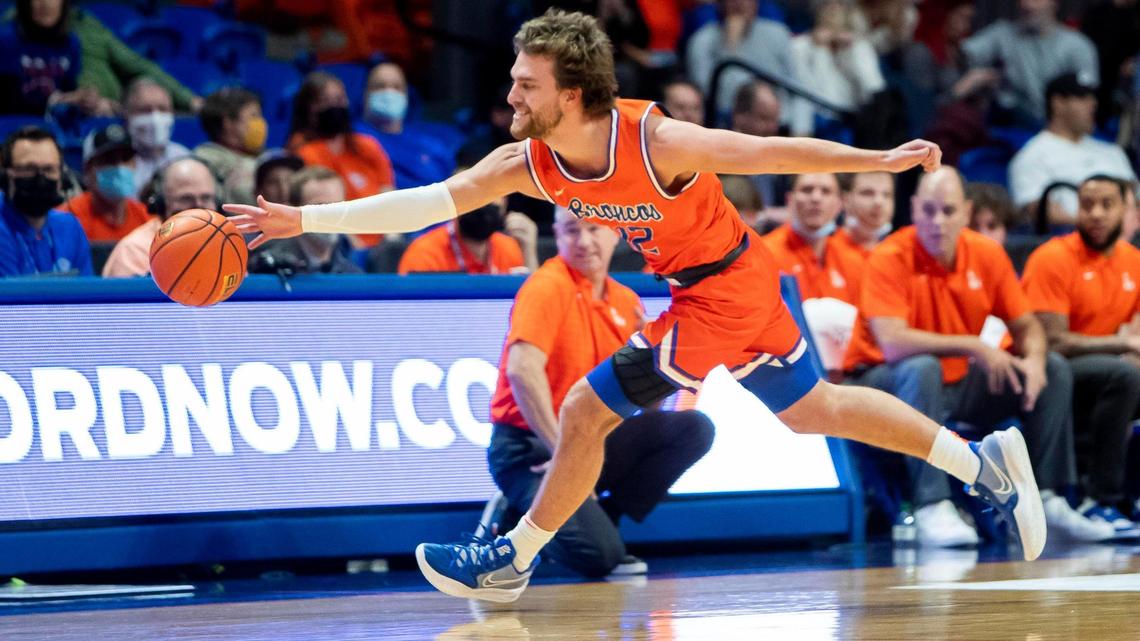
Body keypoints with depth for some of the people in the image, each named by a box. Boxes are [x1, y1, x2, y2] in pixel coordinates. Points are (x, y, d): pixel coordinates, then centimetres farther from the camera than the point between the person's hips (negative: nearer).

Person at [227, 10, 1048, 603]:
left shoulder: (656, 143, -30)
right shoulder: (528, 164, -12)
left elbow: (773, 152, -22)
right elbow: (426, 201, -16)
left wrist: (884, 161, -18)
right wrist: (303, 219, -24)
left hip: (724, 295, -8)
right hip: (745, 283, 8)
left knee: (586, 412, -9)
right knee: (815, 409, 22)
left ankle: (515, 559, 6)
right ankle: (986, 462, 33)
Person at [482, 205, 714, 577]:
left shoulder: (625, 300, 9)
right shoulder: (548, 287, -13)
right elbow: (523, 370, -27)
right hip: (532, 445, -8)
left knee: (695, 429, -9)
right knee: (597, 556, -27)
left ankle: (599, 522, -3)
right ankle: (521, 520, 4)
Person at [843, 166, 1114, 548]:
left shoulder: (987, 255, -3)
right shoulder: (890, 259, -20)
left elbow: (1026, 325, 5)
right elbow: (891, 343, -32)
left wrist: (1034, 359, -19)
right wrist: (973, 347, -29)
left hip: (958, 384, 6)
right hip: (887, 383, -6)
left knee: (1054, 371, -2)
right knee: (922, 367, -39)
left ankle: (1048, 499, -1)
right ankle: (932, 508, -40)